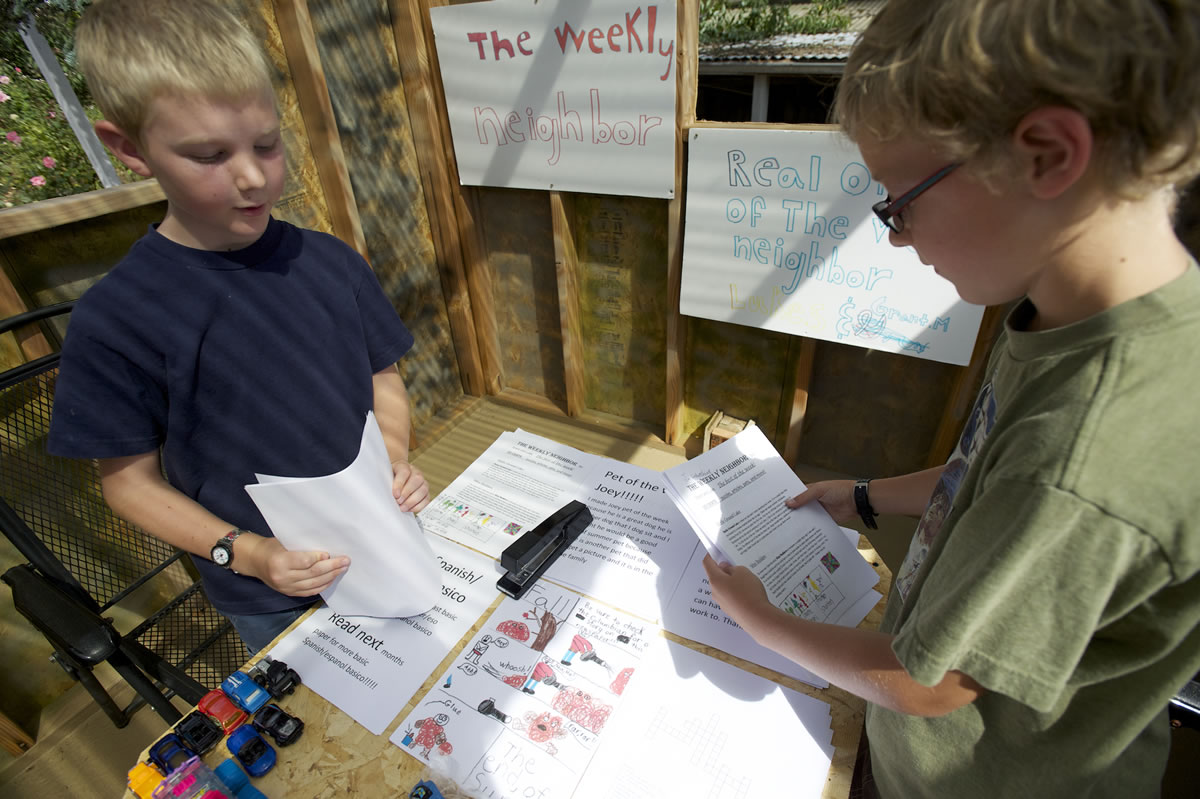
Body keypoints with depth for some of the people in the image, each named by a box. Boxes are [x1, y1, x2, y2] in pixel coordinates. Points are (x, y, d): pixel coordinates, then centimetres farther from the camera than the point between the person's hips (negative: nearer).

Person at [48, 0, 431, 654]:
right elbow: (130, 478, -9)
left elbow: (384, 381, 0)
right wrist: (244, 552, -21)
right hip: (274, 602, -2)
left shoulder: (332, 263, -8)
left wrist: (397, 465, -17)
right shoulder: (114, 321, -18)